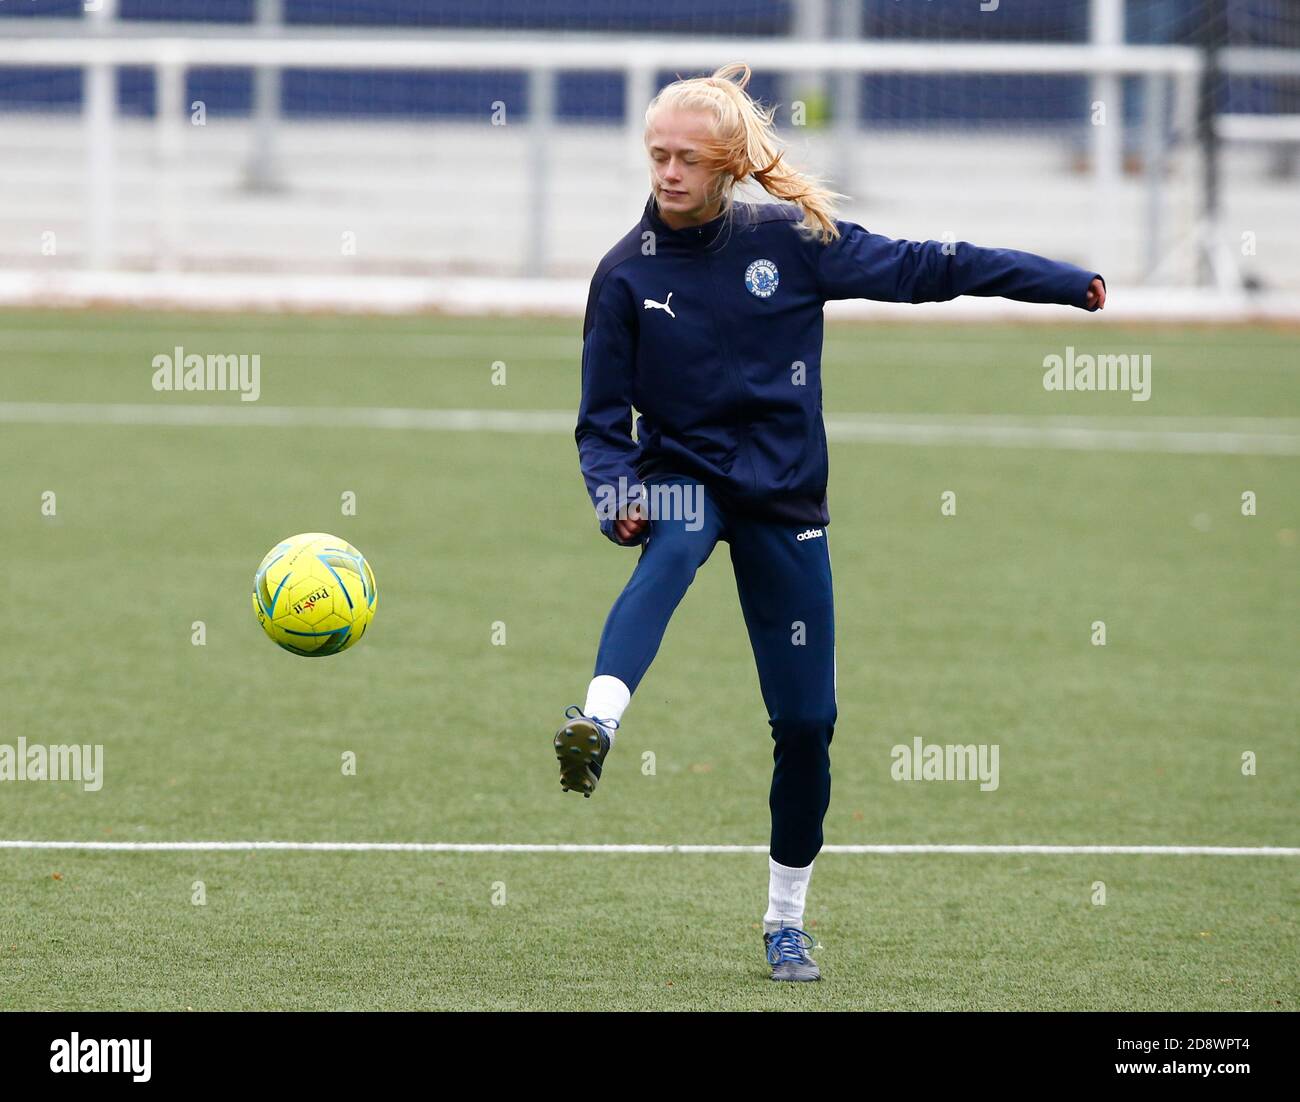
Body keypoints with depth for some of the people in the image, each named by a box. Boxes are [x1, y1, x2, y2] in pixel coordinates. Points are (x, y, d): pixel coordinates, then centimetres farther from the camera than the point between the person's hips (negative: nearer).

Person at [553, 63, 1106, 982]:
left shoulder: (791, 242, -4)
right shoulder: (628, 273, -3)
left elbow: (920, 269, 1)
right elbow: (603, 419, 0)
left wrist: (1066, 281, 1)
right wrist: (616, 493, -20)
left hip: (784, 500, 1)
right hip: (683, 476, -1)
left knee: (807, 722, 0)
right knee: (674, 545, -40)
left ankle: (787, 919, 19)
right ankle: (597, 723, -64)